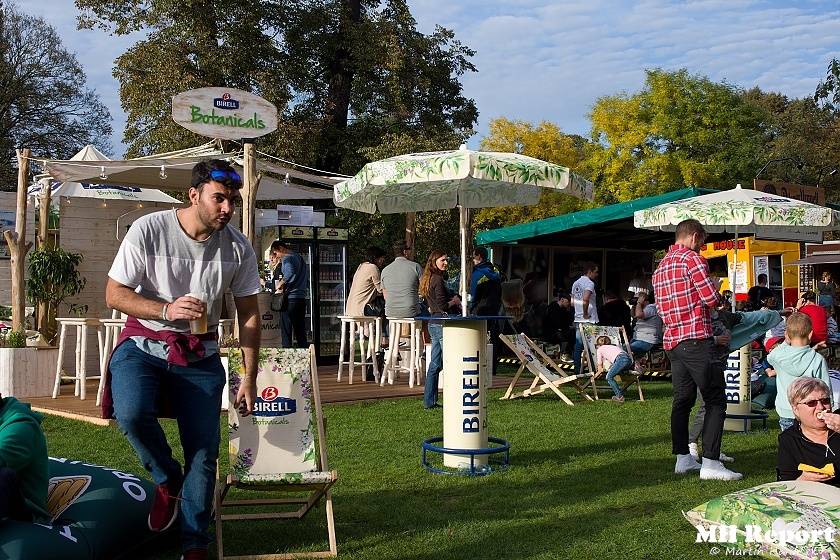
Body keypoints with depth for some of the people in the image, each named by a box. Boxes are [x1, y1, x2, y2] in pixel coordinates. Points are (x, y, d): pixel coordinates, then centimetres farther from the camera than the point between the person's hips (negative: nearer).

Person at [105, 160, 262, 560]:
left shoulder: (239, 248, -4)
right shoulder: (148, 230, -13)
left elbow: (249, 315, 4)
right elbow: (114, 294, -9)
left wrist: (249, 379, 2)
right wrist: (167, 310, -26)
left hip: (200, 354, 2)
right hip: (143, 343, -2)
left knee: (204, 450, -3)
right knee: (131, 413, -30)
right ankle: (168, 480, 1)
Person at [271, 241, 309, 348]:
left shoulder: (287, 259, -7)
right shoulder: (300, 258, 19)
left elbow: (290, 274, -26)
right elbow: (307, 279, 21)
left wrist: (279, 285, -13)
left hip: (290, 299, -8)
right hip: (302, 298, 8)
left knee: (286, 331, -3)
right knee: (300, 332, 10)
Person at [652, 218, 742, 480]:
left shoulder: (661, 267, 18)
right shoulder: (692, 259, -9)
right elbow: (711, 299, -14)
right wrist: (715, 286, 7)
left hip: (672, 339, 9)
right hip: (696, 339, -9)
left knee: (682, 399, 13)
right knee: (715, 400, -6)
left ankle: (683, 458, 15)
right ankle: (710, 463, -11)